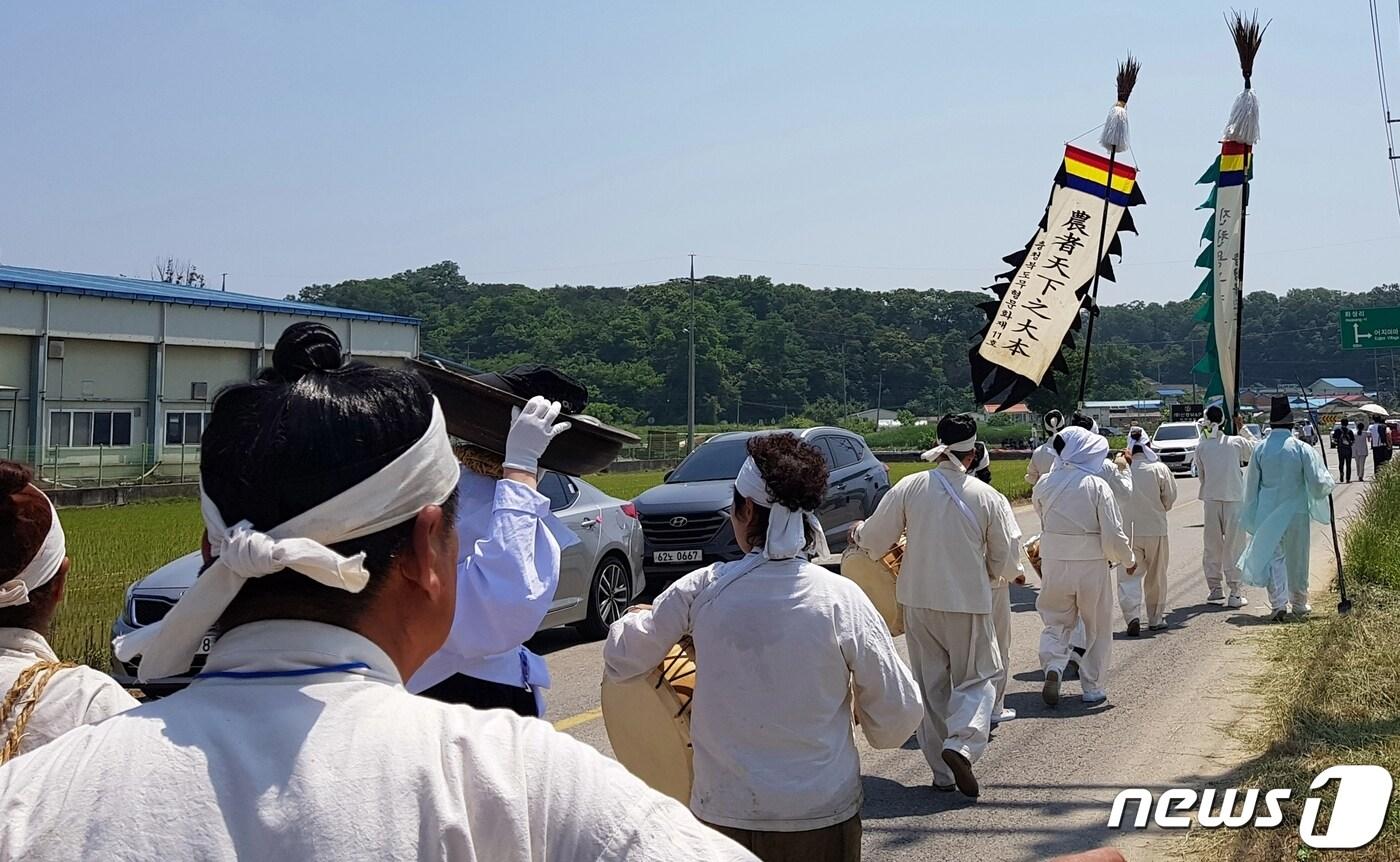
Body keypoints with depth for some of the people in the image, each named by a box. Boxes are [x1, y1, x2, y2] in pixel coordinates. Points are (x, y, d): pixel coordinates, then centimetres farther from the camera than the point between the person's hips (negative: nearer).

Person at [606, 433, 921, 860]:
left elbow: (622, 658, 4)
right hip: (823, 817, -1)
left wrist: (637, 620, 25)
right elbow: (898, 717, -8)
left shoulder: (702, 590, -10)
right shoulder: (841, 600, -13)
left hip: (723, 813, 1)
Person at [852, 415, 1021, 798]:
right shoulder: (988, 497, -9)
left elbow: (876, 539, 0)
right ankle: (961, 744, -14)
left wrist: (858, 534, 22)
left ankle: (943, 771, 16)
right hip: (969, 601, -2)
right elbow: (1007, 560, -2)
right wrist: (992, 573, 20)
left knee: (931, 683, 13)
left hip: (918, 600, 2)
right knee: (977, 678, 11)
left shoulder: (909, 487, -7)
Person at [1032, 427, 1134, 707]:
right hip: (1091, 566, -2)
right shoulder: (1097, 486, -13)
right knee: (1097, 628, 14)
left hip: (1054, 564, 2)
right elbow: (1113, 533, -12)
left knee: (1056, 621, 17)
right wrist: (1127, 559, 4)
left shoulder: (1045, 484, -4)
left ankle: (1053, 666, -9)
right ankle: (1093, 688, 20)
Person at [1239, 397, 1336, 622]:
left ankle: (1279, 603, -8)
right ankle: (1299, 604, 25)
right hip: (1296, 512, -1)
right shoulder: (1302, 449, -10)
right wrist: (1329, 482, 15)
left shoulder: (1260, 449, -4)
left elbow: (1251, 485, 3)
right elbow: (1318, 483, -9)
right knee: (1297, 558, 13)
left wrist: (1251, 519, 13)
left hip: (1268, 514, 1)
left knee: (1273, 557, 5)